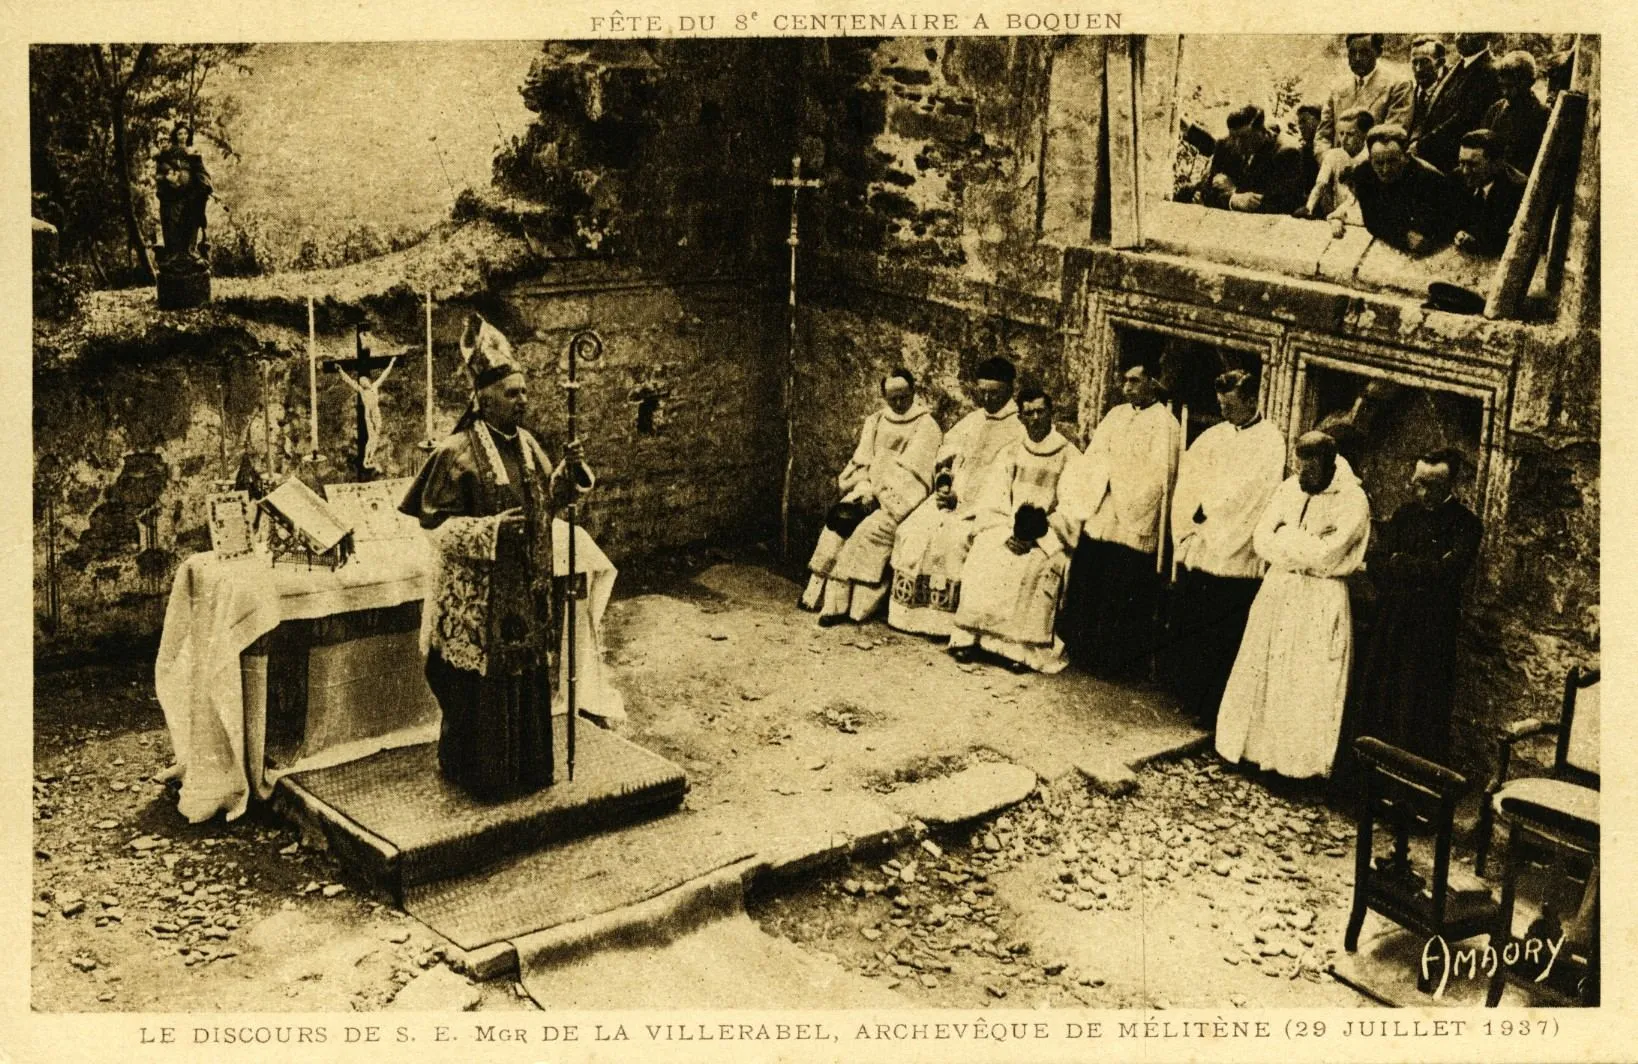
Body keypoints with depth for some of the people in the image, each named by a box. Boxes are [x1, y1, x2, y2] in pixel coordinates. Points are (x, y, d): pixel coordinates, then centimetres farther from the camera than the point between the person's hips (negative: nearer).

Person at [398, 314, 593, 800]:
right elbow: (436, 523, -15)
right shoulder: (458, 453, -15)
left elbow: (547, 500, 17)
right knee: (480, 687, 2)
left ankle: (526, 766, 28)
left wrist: (569, 470, -2)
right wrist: (490, 529, -27)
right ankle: (479, 774, 17)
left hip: (525, 590, 7)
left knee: (527, 677, 14)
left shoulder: (526, 443, 6)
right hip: (477, 596, -7)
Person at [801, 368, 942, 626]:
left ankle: (844, 604, -30)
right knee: (838, 521, -22)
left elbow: (910, 471, -9)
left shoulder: (926, 426, 1)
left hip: (900, 499, -5)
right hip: (870, 491, 5)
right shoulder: (874, 422, 18)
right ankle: (822, 593, -22)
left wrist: (877, 493, -16)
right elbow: (861, 462, 12)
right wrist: (863, 489, -8)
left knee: (870, 530, -29)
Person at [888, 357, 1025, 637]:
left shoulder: (1020, 428, -3)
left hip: (988, 505, -7)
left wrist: (961, 499, -15)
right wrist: (944, 483, -2)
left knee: (954, 537, -31)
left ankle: (943, 621, -25)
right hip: (952, 495, 7)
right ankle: (911, 613, -10)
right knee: (913, 530, -14)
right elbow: (944, 456, 21)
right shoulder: (970, 422, 19)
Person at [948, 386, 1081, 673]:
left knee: (1034, 565, -33)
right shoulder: (1010, 453, 12)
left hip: (1050, 538, -2)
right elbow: (993, 501, 5)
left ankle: (1022, 647, -31)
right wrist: (1010, 531, -14)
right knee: (983, 555, -27)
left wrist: (1038, 536, -16)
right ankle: (968, 636, -26)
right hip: (1007, 529, 3)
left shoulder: (1069, 456, 3)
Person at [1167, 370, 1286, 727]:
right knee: (1191, 629, 11)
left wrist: (1205, 509, -8)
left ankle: (1215, 711, 7)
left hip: (1235, 558, -6)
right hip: (1197, 549, 6)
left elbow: (1246, 491, -13)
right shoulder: (1213, 436, 11)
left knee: (1224, 640, -1)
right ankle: (1192, 701, 24)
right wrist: (1185, 530, -3)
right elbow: (1188, 483, 8)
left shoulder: (1270, 441, -5)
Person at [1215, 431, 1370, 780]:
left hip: (1322, 604, -5)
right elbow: (1261, 541, -1)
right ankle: (1257, 743, 24)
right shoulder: (1289, 489, 3)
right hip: (1278, 592, 5)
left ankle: (1303, 760, 12)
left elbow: (1325, 556, -20)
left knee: (1309, 684, 1)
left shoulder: (1353, 501, -13)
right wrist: (1307, 548, -14)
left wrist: (1287, 537, -8)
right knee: (1261, 673, 11)